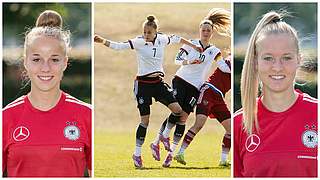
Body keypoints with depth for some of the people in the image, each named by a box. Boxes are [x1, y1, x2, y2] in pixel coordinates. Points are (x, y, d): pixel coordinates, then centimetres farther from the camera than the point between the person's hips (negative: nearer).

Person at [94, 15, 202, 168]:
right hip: (143, 83, -4)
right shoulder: (139, 42, -13)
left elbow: (177, 39, 18)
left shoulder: (162, 39, -1)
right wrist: (102, 41, -39)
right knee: (145, 120, -5)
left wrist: (193, 46, 28)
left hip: (158, 82, 4)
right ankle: (137, 154, 7)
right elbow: (119, 46, -23)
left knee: (177, 110, -9)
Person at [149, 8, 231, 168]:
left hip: (195, 88, 2)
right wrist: (188, 61, -25)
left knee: (183, 117, -6)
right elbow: (177, 59, -7)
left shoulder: (214, 52, 10)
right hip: (180, 81, -2)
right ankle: (157, 142, -9)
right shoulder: (190, 44, 3)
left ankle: (171, 152, -3)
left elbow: (226, 68, 3)